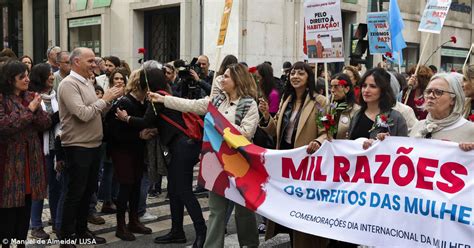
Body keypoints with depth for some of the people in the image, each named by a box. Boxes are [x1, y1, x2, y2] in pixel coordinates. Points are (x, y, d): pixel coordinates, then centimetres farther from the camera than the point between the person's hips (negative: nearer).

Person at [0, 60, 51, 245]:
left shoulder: (30, 97, 11)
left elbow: (46, 124, 5)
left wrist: (37, 109, -14)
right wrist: (29, 110, -17)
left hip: (31, 158, 6)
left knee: (26, 205, 12)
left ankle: (22, 240, 23)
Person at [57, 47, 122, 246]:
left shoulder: (87, 82, 11)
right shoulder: (69, 84, -16)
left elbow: (97, 112, 14)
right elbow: (83, 114, -24)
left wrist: (109, 100, -2)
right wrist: (104, 99, -15)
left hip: (93, 145, 9)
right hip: (78, 147, -9)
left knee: (89, 190, 16)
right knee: (75, 193, 0)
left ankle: (81, 230, 29)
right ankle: (66, 236, 12)